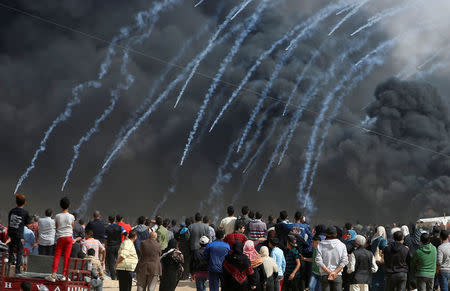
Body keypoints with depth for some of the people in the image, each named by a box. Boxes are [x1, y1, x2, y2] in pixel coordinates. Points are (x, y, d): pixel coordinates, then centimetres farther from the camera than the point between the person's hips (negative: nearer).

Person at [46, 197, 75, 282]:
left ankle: (53, 275, -9)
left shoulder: (57, 216, -2)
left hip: (60, 237, 0)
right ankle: (64, 275, 4)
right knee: (67, 257, 4)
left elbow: (56, 227, 8)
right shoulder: (71, 217, -1)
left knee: (57, 256, 0)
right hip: (69, 237, 0)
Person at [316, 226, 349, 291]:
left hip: (324, 275, 0)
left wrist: (329, 272, -8)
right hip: (338, 276, 0)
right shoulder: (342, 245, 1)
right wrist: (335, 272, -10)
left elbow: (318, 261, -8)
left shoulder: (321, 245, 1)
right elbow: (344, 261, -7)